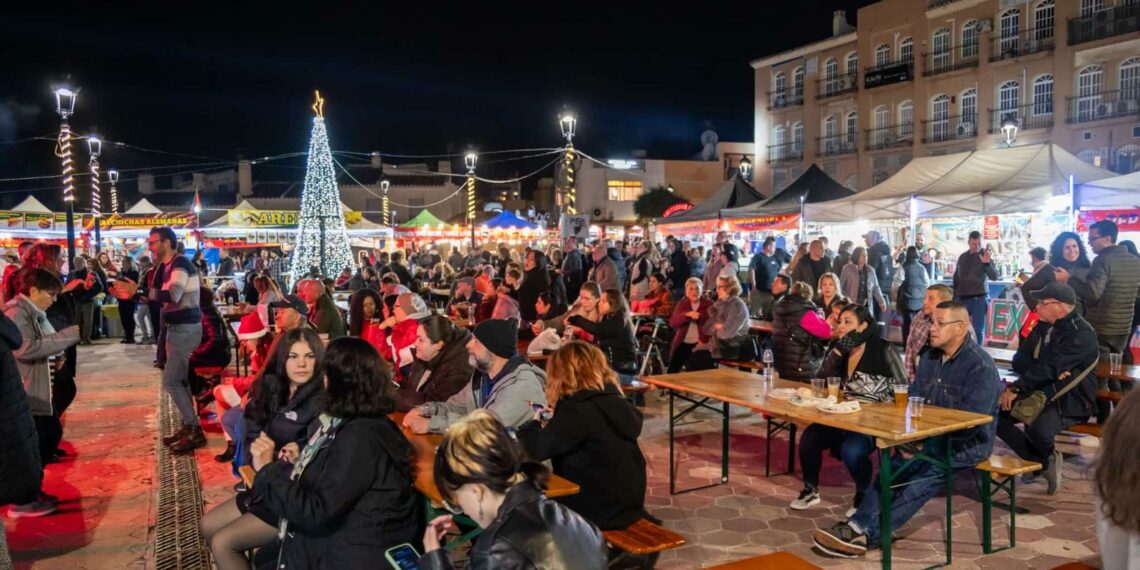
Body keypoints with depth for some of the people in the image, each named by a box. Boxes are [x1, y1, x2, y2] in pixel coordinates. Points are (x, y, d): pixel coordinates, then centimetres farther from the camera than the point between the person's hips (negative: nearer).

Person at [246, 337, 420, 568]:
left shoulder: (359, 438, -23)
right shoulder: (354, 423, 6)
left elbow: (316, 512, -22)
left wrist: (267, 469, -15)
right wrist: (300, 463, 1)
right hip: (343, 541, 8)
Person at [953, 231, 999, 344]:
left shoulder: (985, 255, -3)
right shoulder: (962, 257, 10)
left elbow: (994, 277, -15)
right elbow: (956, 278, 18)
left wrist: (987, 263, -31)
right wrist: (955, 296, 14)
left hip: (979, 298, -4)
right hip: (963, 298, 4)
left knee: (978, 329, -1)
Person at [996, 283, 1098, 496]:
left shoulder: (1082, 334, -15)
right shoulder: (1042, 327, 10)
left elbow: (1049, 368, -26)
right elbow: (1020, 361, 4)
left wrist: (1016, 389, -28)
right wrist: (1051, 371, -15)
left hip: (1071, 400, -8)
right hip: (1042, 392, 8)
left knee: (1038, 429, -36)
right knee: (997, 416, -13)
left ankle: (1047, 457, 2)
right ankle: (1045, 462, 0)